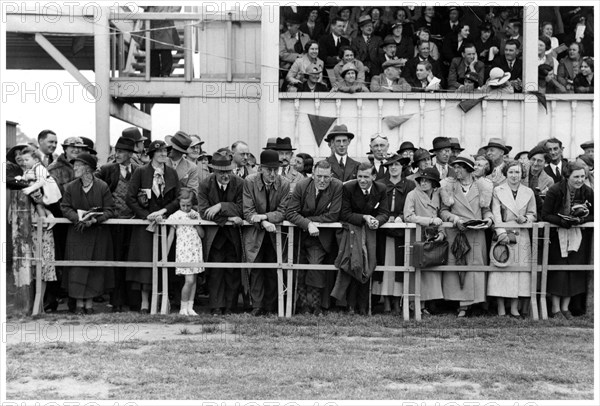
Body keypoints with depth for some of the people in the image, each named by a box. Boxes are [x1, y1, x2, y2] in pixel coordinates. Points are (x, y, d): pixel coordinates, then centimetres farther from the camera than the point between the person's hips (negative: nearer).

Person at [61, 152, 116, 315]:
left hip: (98, 233, -1)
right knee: (77, 267, -2)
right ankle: (79, 303, 6)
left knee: (95, 268, 2)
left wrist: (94, 219, -23)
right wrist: (78, 218, -19)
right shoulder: (70, 187, 1)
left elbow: (109, 210, -7)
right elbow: (65, 207, -1)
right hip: (77, 233, 1)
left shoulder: (102, 187, -6)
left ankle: (89, 302, 12)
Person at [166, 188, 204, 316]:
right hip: (183, 250, -4)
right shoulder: (175, 216, -2)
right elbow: (170, 236, 2)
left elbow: (202, 235, 5)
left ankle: (190, 307, 11)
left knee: (194, 279, 4)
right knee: (189, 280, -11)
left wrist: (196, 222, -8)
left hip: (196, 250, 4)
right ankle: (183, 308, 1)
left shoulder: (195, 214, 8)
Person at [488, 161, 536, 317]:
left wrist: (525, 219, -9)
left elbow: (533, 215, 14)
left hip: (522, 236, 2)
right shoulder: (497, 191, 3)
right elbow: (496, 214, -5)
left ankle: (514, 309, 7)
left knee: (520, 268, 0)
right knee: (501, 269, -5)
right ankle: (501, 310, 0)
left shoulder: (528, 192, 10)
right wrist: (502, 233, -17)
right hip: (503, 234, -2)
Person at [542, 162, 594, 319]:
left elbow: (593, 215, 1)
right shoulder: (555, 191, -16)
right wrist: (564, 221, -27)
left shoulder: (588, 192, -6)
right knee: (558, 271, -4)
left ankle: (565, 307, 14)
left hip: (578, 235, 3)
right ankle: (556, 309, 6)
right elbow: (545, 215, -16)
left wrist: (580, 220, -19)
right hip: (557, 234, -3)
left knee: (574, 270, 2)